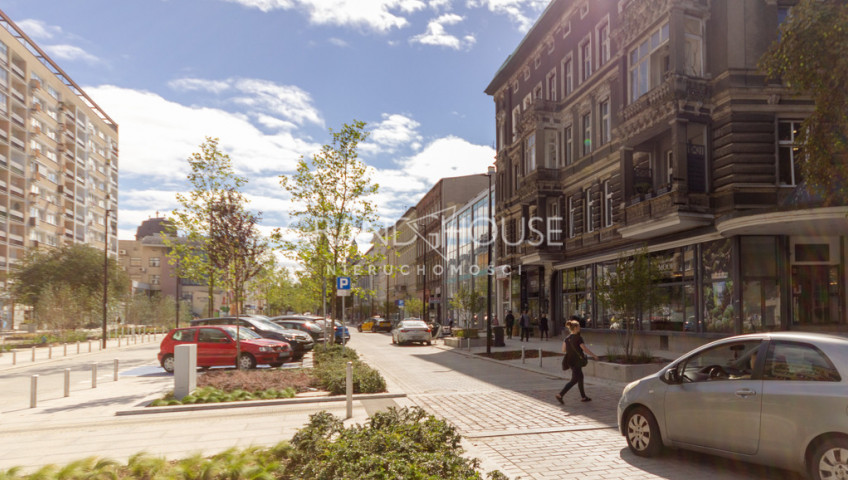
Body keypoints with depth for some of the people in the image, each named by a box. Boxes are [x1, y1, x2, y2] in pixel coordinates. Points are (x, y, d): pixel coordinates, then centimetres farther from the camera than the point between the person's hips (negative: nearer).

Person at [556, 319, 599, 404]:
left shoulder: (567, 338, 3)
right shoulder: (578, 338, -18)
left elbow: (563, 350, 4)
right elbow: (585, 350, -17)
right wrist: (594, 355, -3)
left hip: (569, 361, 8)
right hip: (576, 362, -8)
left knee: (580, 377, 19)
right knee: (574, 380, -1)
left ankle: (583, 397, 27)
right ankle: (560, 395, -9)